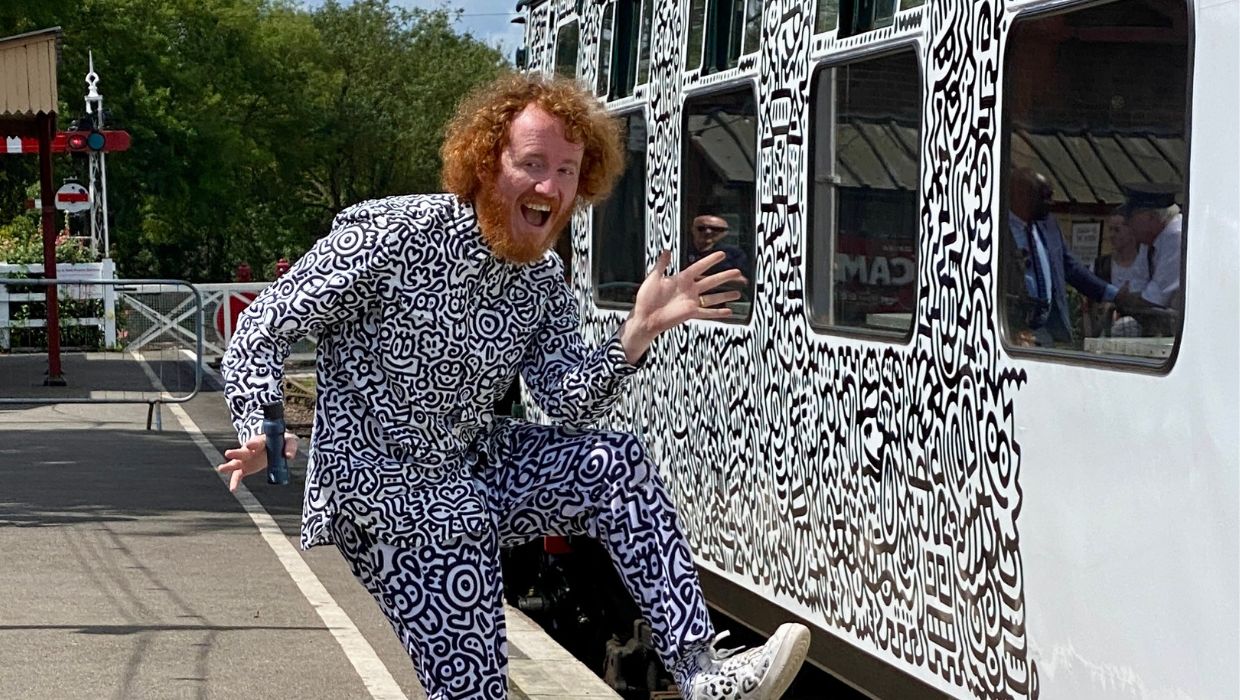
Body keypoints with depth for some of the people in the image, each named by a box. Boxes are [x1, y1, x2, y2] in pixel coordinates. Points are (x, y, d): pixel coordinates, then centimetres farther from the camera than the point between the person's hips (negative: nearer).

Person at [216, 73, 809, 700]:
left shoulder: (544, 284, 2)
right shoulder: (392, 236, -17)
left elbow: (571, 410, -6)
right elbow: (264, 329, -13)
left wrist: (639, 331, -21)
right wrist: (263, 431, -30)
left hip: (474, 468, 6)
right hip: (384, 495, -6)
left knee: (614, 463, -14)